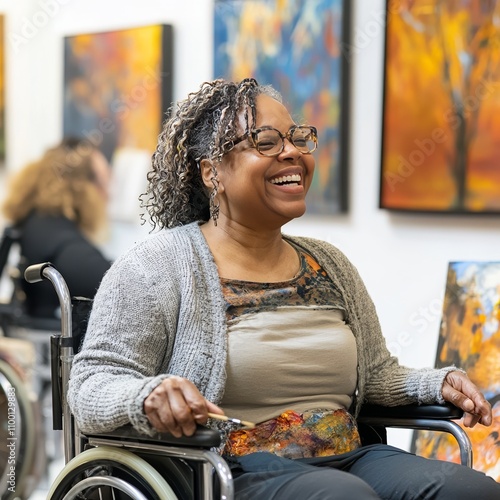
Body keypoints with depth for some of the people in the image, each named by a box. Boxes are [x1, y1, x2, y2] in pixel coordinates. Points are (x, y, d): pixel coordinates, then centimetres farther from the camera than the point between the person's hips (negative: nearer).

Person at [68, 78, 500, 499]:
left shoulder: (329, 265, 19)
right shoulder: (160, 265, -1)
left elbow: (376, 374, 26)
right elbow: (91, 387, -7)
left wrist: (437, 383, 5)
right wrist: (148, 396, -30)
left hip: (348, 460, 7)